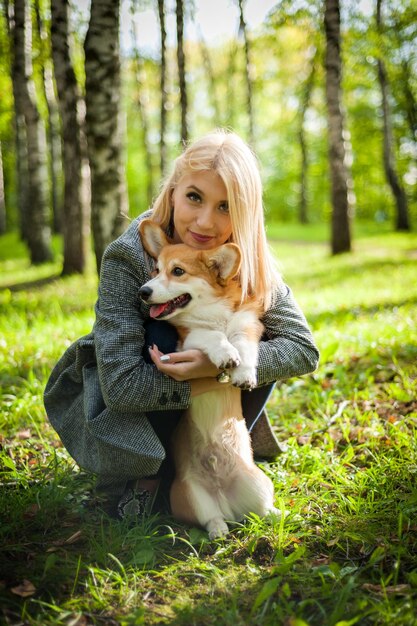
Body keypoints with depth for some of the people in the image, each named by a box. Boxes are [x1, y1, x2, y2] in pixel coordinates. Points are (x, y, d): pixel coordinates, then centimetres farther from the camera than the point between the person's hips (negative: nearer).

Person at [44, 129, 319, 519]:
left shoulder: (248, 261, -18)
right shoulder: (129, 256, -30)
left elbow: (304, 349, -21)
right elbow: (121, 384, -35)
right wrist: (217, 382, -33)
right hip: (111, 405, -3)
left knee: (259, 344, -20)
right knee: (160, 336, -32)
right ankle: (140, 473, -10)